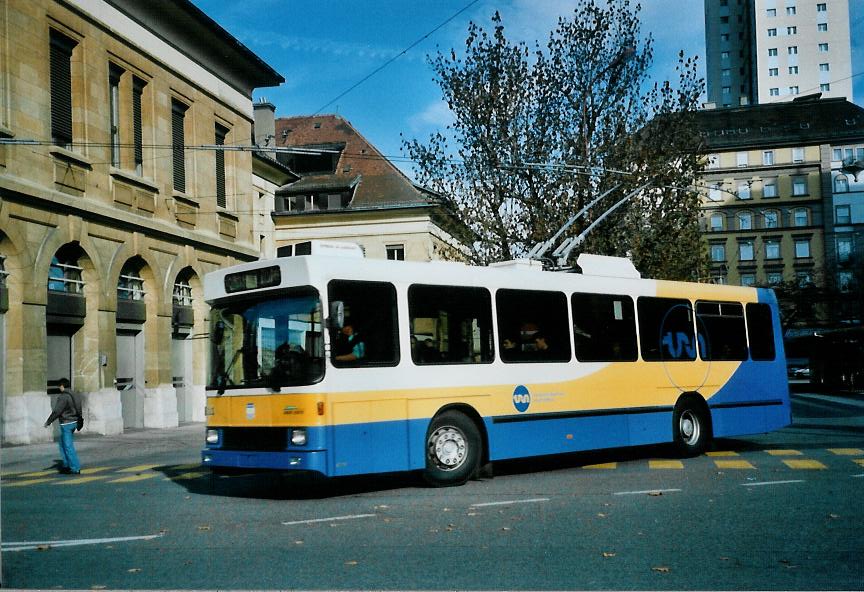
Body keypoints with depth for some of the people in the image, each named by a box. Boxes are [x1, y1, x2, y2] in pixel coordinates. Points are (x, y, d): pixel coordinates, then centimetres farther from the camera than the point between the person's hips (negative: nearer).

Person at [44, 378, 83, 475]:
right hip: (74, 422, 9)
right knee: (62, 444, 21)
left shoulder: (62, 397, -16)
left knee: (68, 446, -4)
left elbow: (56, 411, -17)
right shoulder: (75, 395, 10)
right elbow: (79, 410, 16)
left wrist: (48, 421, -7)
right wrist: (79, 423, 25)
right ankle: (65, 465, 23)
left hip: (66, 423, -9)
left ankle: (75, 468, -4)